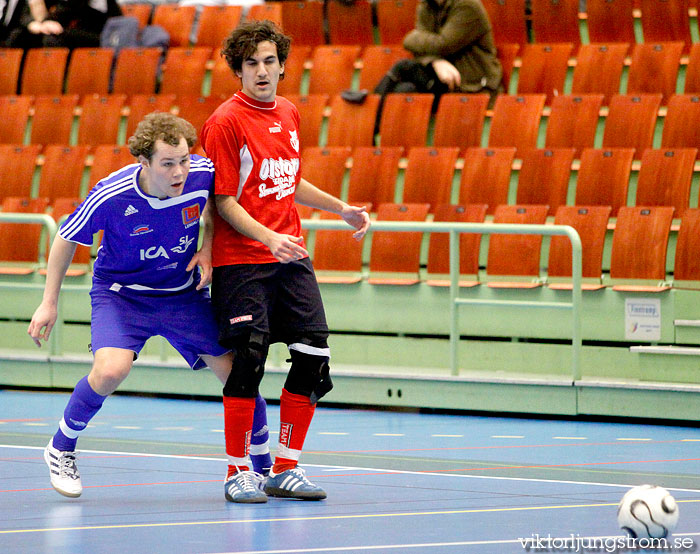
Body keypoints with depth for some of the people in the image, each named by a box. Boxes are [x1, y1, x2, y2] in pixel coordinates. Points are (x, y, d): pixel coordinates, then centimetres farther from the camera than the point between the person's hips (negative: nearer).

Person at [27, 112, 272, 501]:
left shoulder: (203, 173, -20)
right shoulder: (111, 196, -28)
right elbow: (66, 239, -8)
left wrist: (207, 246, -6)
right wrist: (49, 303, -4)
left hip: (183, 292, 3)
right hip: (120, 291, -3)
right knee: (111, 370, -29)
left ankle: (265, 468, 18)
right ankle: (61, 448, -3)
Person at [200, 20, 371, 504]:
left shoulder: (289, 114, 12)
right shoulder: (225, 122, -9)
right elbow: (223, 201, -11)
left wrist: (342, 210, 24)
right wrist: (268, 237, -24)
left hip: (291, 257, 7)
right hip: (241, 260, -7)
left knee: (314, 358, 1)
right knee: (249, 360, -11)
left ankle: (286, 469, 12)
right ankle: (238, 472, 3)